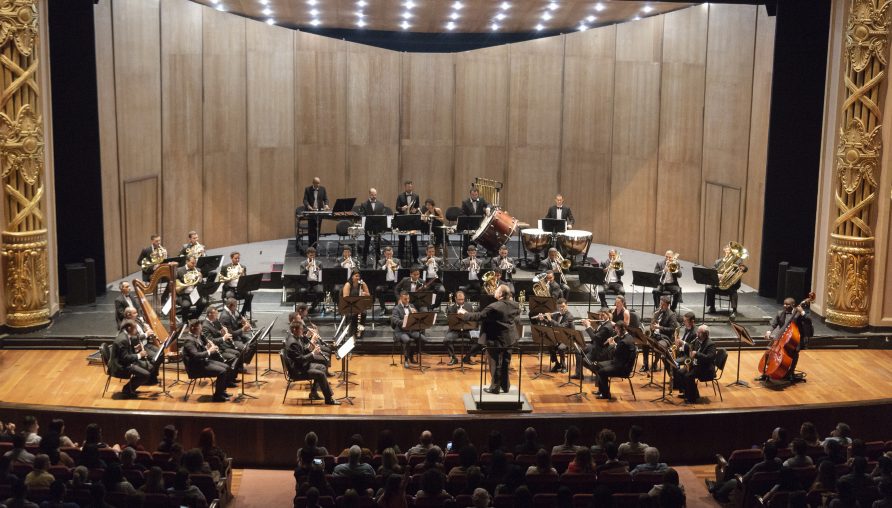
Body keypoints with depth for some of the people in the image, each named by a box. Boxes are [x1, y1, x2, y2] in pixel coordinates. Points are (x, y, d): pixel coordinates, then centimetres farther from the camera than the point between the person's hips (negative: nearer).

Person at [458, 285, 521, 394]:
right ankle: (505, 386, 25)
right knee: (505, 363, 17)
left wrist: (465, 314, -5)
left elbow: (479, 316, -18)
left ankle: (495, 388, 13)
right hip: (509, 338, 7)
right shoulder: (514, 305, -3)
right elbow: (517, 319, 15)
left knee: (495, 363, 5)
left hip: (497, 339, -7)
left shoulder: (494, 307, -24)